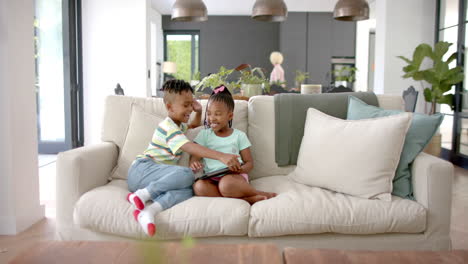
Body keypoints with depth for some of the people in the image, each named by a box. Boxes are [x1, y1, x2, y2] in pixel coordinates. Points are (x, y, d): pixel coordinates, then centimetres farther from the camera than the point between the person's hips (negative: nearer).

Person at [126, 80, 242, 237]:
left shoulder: (178, 125, 21)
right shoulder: (169, 127, -12)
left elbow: (195, 124, 43)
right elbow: (190, 147, -28)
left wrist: (198, 111, 19)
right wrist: (221, 156, -39)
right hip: (142, 169, -8)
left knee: (187, 191, -25)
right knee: (186, 174, -34)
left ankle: (148, 211, -44)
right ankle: (143, 194, -28)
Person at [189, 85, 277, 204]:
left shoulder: (239, 136, 12)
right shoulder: (204, 135, 17)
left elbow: (249, 162, 11)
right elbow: (194, 158, 7)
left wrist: (241, 169, -15)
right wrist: (194, 164, -19)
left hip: (234, 176, -3)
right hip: (211, 178, 3)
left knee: (226, 184, -40)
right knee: (199, 187, -34)